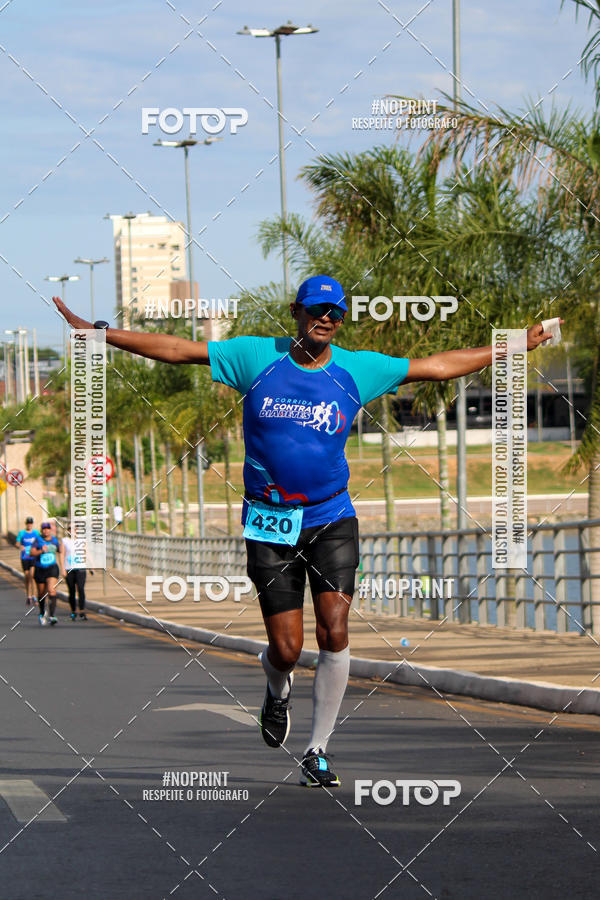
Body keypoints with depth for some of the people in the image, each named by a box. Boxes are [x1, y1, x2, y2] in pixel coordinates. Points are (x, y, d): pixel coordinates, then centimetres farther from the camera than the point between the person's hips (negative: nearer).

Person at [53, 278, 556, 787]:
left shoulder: (357, 369, 2)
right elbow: (176, 349, -1)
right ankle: (278, 688, 35)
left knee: (334, 633, -12)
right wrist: (96, 333, -4)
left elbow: (436, 367, 9)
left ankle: (318, 753, 4)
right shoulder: (256, 357, -2)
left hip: (332, 518, 1)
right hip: (270, 521, -1)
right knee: (286, 649, -5)